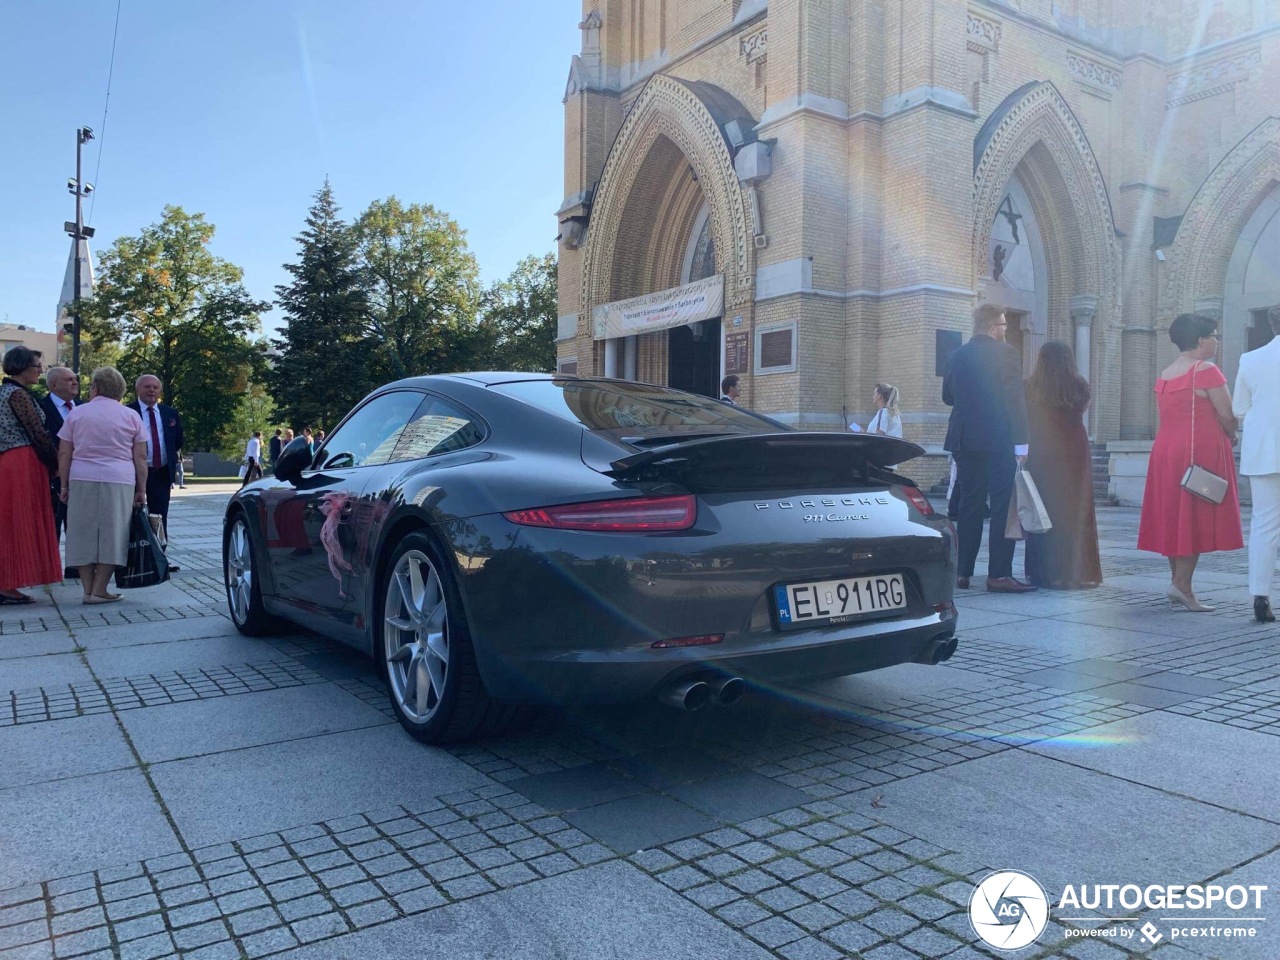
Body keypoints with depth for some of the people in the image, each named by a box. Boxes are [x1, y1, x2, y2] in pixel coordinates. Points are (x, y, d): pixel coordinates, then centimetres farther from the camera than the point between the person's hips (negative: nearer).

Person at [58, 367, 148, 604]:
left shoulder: (76, 413, 8)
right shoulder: (131, 417, 7)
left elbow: (64, 454, 6)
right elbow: (141, 457, 3)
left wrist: (65, 485, 11)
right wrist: (141, 490, 5)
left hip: (82, 480, 1)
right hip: (119, 482, -1)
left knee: (84, 533, 7)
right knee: (112, 535, 2)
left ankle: (88, 589, 9)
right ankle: (99, 590, -1)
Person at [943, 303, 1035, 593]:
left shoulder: (957, 356, 8)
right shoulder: (1006, 353, -7)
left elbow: (947, 397, 15)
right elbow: (1015, 400, -10)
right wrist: (1021, 446, -8)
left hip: (965, 441, 5)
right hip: (998, 441, -5)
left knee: (969, 507, 11)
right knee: (1003, 507, -1)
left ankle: (962, 572, 12)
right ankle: (999, 575, -3)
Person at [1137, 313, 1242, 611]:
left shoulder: (1164, 375, 12)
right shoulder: (1206, 370, -10)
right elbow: (1228, 415, -12)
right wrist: (1230, 436, 9)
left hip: (1166, 451, 7)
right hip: (1200, 452, -7)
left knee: (1173, 517, 10)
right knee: (1196, 518, -4)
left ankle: (1178, 581, 15)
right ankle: (1182, 585, -7)